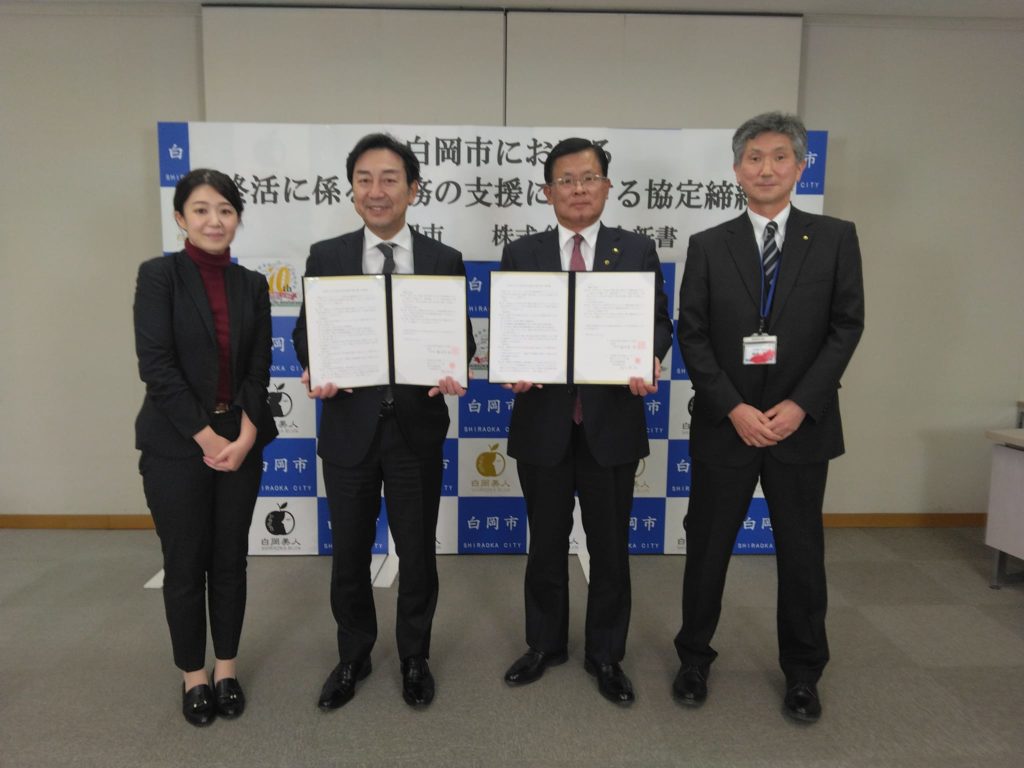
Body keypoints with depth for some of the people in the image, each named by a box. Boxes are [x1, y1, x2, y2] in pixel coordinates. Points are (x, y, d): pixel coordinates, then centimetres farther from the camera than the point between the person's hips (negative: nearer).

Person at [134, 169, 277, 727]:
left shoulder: (252, 284, 5)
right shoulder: (159, 275, -6)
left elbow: (258, 369, 2)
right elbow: (156, 364, -13)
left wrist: (244, 438, -9)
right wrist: (206, 437, -14)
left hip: (239, 442, 3)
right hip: (176, 445, -3)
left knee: (230, 561, 12)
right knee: (184, 566, 8)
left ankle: (227, 670, 29)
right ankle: (194, 675, 27)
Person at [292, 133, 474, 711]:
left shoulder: (445, 261, 0)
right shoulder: (326, 257, 1)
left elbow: (461, 339, 2)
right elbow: (307, 334, 2)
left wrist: (451, 375, -20)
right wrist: (314, 373, -20)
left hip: (418, 426, 0)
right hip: (351, 427, 1)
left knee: (418, 552, 13)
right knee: (349, 553, 15)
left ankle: (415, 657, 37)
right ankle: (354, 656, 39)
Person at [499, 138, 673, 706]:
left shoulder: (638, 251, 4)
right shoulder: (520, 254, 4)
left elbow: (659, 322, 3)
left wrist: (648, 359, -18)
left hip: (612, 424, 0)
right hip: (543, 423, 1)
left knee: (610, 548, 12)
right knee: (546, 544, 15)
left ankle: (606, 656, 32)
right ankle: (544, 645, 37)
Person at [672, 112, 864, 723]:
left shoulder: (835, 238, 2)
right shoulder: (708, 246, 2)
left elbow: (846, 327, -2)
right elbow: (692, 336, -3)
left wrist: (799, 405, -13)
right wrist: (735, 409, -12)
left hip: (803, 424, 0)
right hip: (725, 425, 0)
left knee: (802, 552, 12)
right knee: (707, 547, 10)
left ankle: (803, 672, 32)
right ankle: (695, 658, 30)